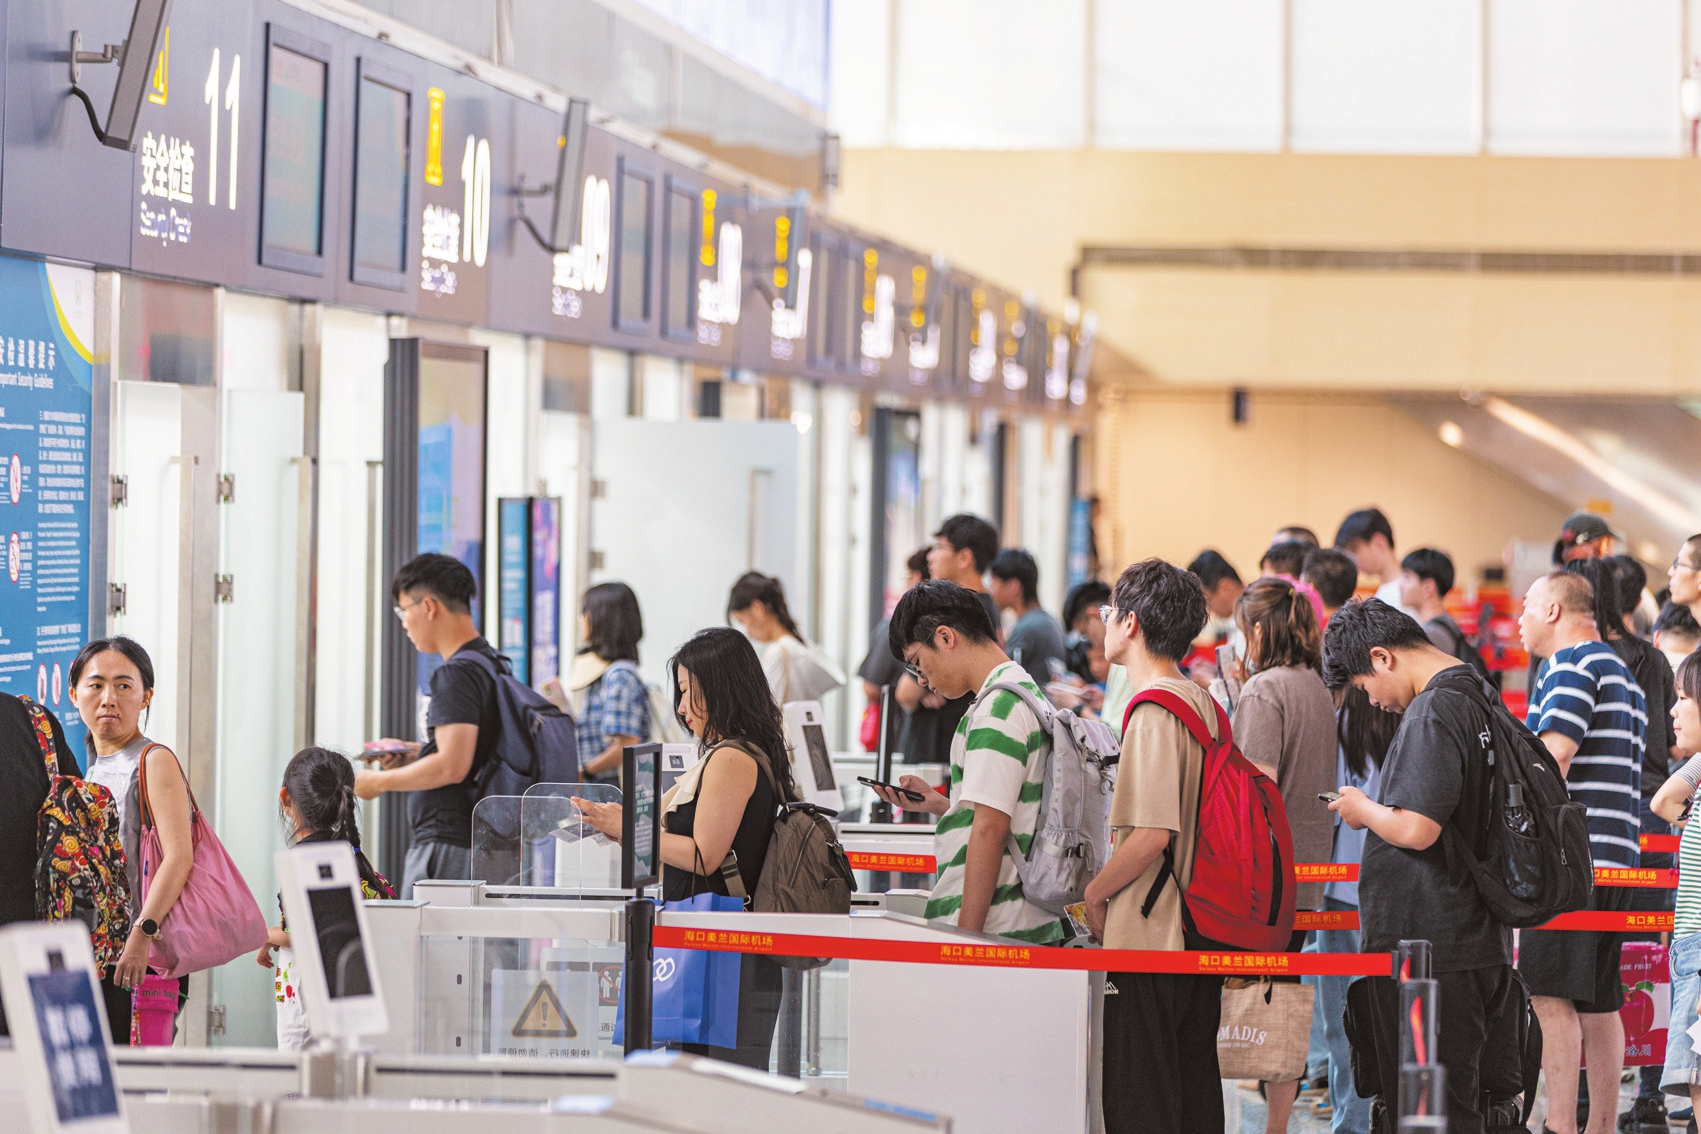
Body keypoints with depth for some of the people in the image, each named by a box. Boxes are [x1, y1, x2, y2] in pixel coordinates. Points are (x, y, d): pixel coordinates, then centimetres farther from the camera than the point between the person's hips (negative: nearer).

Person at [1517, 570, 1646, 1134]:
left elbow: (1556, 751, -17)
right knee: (1599, 1002, 10)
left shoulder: (1570, 663, -6)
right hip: (1616, 855, 9)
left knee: (1551, 995, -12)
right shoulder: (1623, 675, 24)